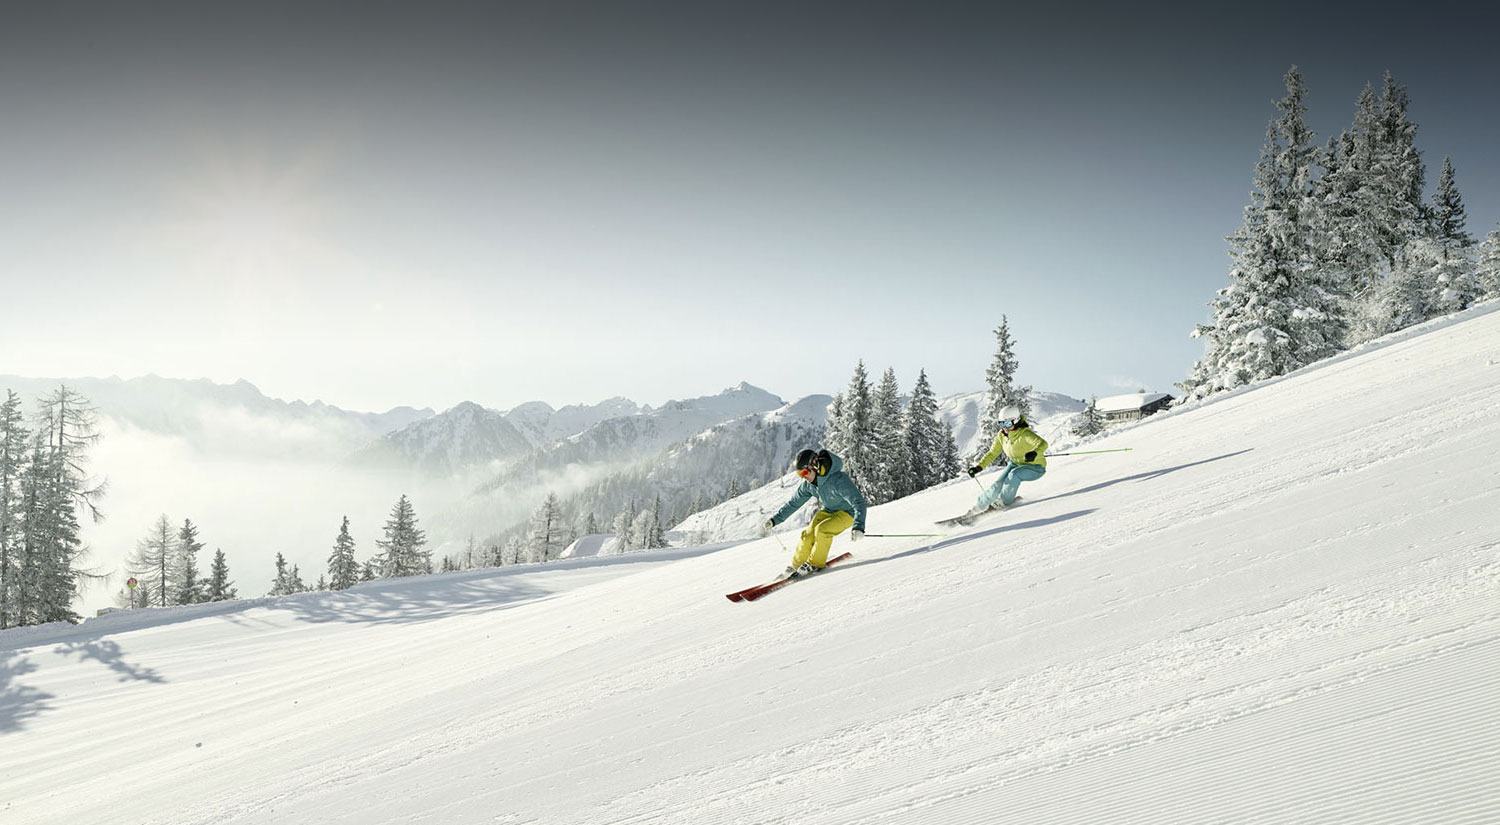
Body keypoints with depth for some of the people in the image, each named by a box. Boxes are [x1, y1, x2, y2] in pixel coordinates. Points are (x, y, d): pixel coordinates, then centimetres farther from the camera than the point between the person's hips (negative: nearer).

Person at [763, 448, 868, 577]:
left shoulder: (838, 480, -34)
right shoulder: (808, 484, -12)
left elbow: (859, 502, -36)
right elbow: (793, 503, 2)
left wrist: (858, 527, -49)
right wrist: (774, 520, -2)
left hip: (847, 512, -6)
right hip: (827, 511, 6)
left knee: (822, 530, -28)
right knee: (808, 535, -12)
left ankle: (816, 563, -9)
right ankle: (797, 565, 8)